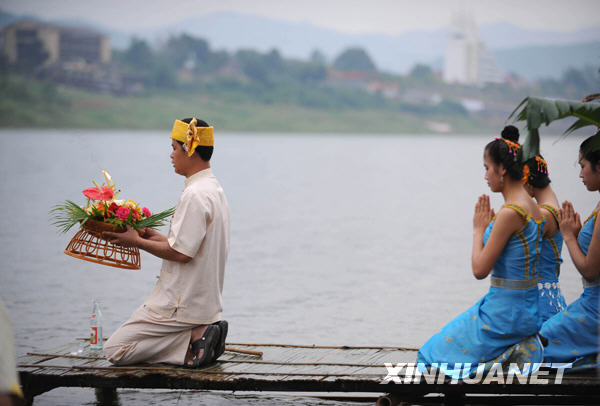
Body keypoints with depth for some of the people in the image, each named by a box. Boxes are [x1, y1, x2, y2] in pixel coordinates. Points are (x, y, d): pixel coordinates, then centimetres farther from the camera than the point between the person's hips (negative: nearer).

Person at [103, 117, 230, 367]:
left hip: (183, 306, -10)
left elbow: (181, 253, -23)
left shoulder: (195, 195, -20)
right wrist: (156, 237, 13)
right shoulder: (214, 188, 12)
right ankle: (198, 333, 4)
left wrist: (137, 242, -12)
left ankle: (195, 337, -10)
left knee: (115, 350, -5)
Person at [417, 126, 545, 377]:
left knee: (437, 355, 3)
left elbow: (480, 269, -16)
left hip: (505, 309, -9)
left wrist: (478, 230, -3)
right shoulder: (531, 207, 8)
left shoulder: (510, 213, -19)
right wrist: (489, 226, 11)